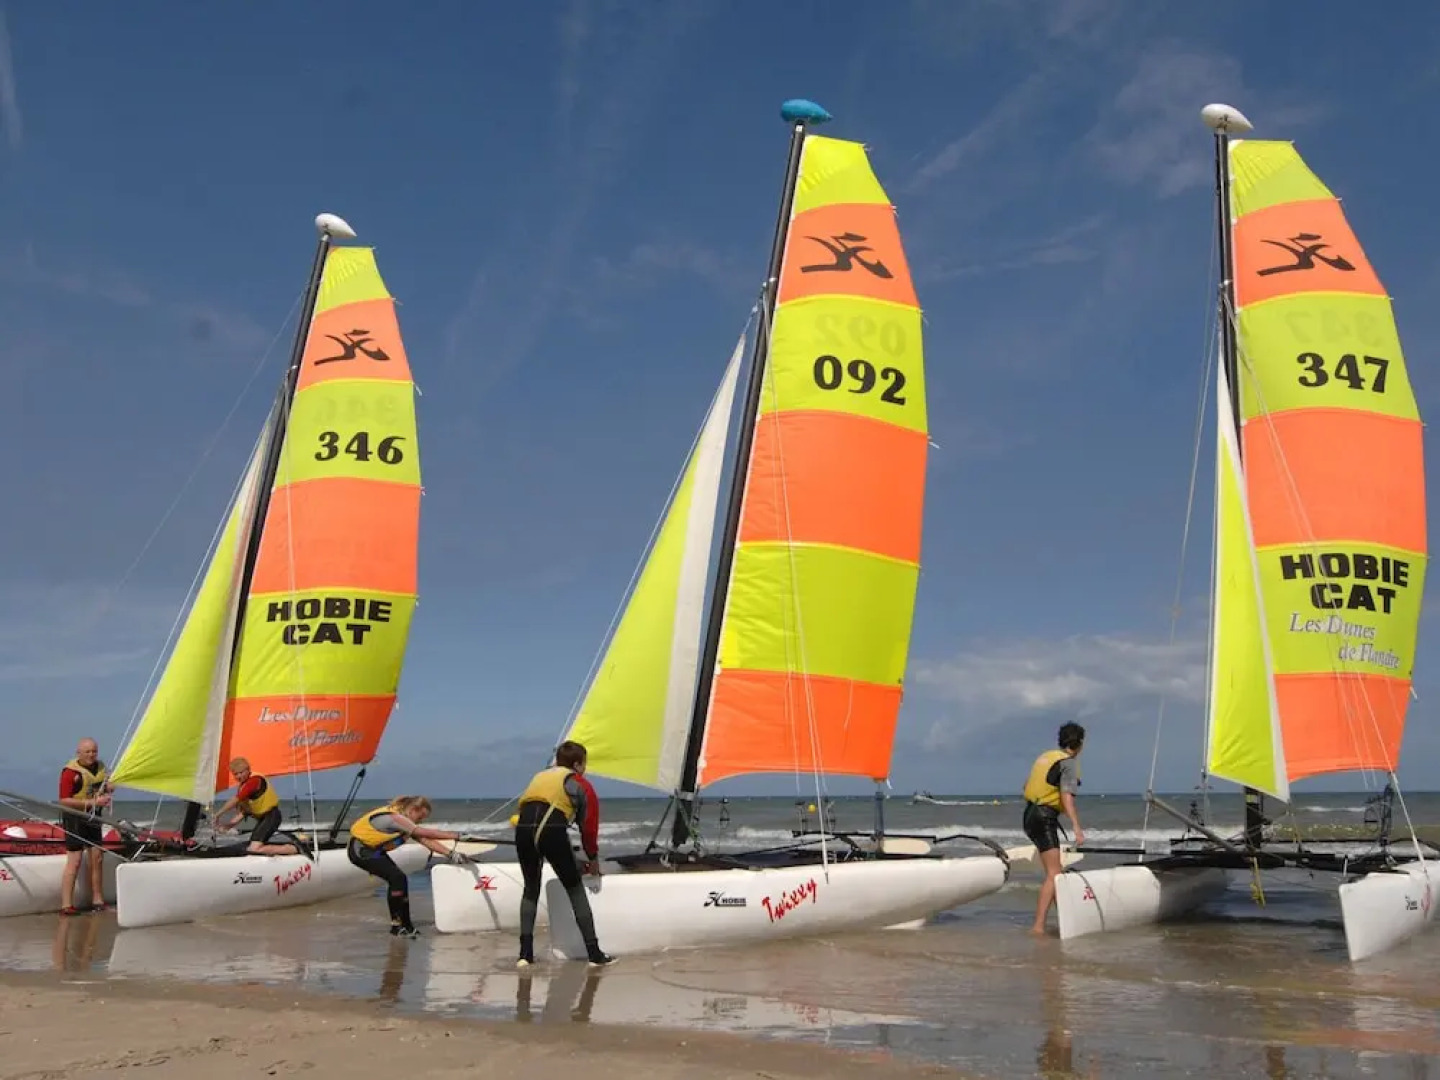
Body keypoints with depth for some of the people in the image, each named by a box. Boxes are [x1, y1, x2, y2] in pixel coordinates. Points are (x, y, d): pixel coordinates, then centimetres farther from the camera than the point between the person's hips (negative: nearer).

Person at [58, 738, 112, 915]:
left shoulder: (100, 767, 7)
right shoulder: (70, 771, -15)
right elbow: (64, 801, -19)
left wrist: (108, 788, 1)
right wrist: (92, 802, -23)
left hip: (94, 817, 7)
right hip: (74, 817, -7)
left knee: (97, 858, 7)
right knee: (75, 861, -10)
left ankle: (97, 900, 15)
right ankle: (66, 905, -7)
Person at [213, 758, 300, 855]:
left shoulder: (254, 780, -18)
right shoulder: (243, 785, 12)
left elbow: (236, 800, -23)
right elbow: (244, 810, 11)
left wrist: (218, 815, -15)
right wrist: (231, 824, -2)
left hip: (271, 816, -10)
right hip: (262, 818, 10)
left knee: (254, 849, -20)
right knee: (250, 848, 13)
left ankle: (294, 849, -12)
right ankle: (288, 845, 17)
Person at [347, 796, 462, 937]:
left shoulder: (405, 821, 3)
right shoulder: (395, 817, -26)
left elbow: (425, 840, -3)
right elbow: (426, 833, -32)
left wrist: (450, 853, -15)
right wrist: (457, 836, -33)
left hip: (371, 850, 10)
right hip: (360, 850, -10)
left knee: (398, 880, 3)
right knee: (397, 878, -17)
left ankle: (404, 925, 10)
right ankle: (398, 924, -10)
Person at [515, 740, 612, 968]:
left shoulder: (540, 776, 35)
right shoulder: (581, 785, 21)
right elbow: (589, 828, 22)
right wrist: (593, 860, 38)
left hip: (523, 828, 4)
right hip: (552, 830, -4)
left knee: (531, 888, 23)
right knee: (575, 889, 12)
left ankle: (525, 954, 16)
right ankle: (594, 954, 11)